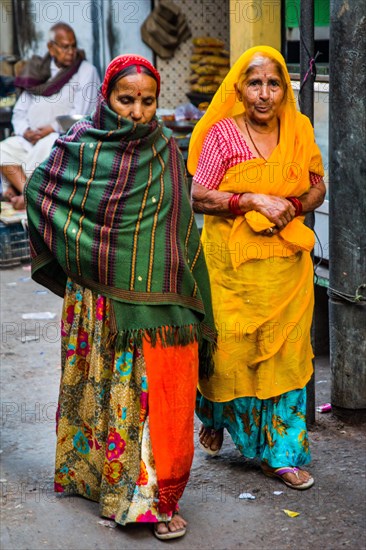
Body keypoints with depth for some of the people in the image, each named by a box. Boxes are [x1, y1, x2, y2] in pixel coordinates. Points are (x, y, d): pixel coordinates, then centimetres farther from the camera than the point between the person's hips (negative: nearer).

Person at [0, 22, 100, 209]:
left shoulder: (86, 71, 2)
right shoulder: (39, 71, 16)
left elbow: (80, 115, -8)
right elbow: (19, 112, 14)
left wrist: (53, 128, -18)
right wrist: (25, 131, -7)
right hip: (31, 138, 5)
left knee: (46, 147, -37)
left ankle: (18, 188, -22)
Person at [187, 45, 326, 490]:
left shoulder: (298, 130, 5)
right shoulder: (223, 133, -6)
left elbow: (317, 187, 12)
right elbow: (199, 197, -9)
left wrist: (290, 207, -8)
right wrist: (255, 200, -17)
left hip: (286, 260, 3)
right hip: (233, 260, -3)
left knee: (284, 352, 4)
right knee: (231, 348, 2)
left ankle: (280, 453, 14)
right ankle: (217, 419, 35)